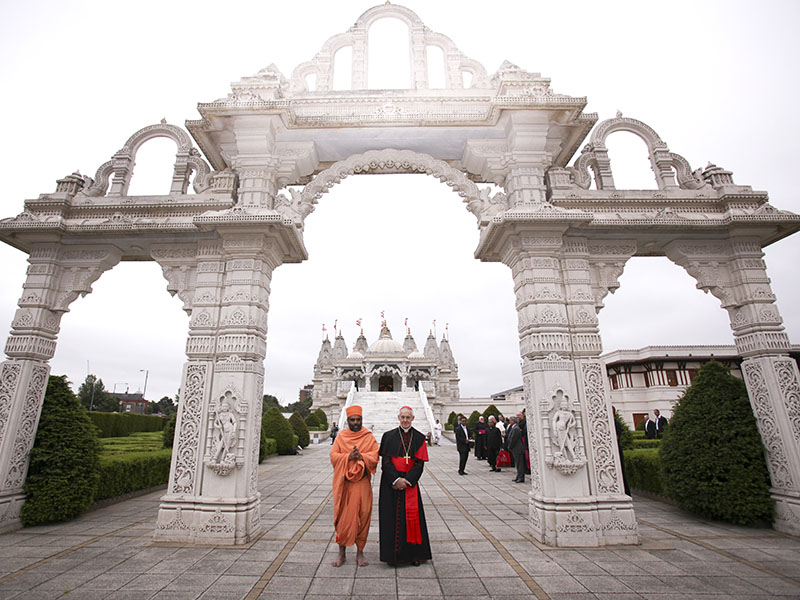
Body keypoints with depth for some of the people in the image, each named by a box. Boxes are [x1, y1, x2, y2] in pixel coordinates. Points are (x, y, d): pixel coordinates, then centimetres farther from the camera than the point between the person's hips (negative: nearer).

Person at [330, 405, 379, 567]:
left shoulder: (368, 436, 3)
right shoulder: (341, 436, 5)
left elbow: (375, 455, -4)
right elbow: (333, 455, -2)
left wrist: (361, 456, -21)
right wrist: (348, 457, -18)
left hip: (362, 483, 0)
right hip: (344, 483, 0)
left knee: (362, 516, 4)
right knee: (343, 517, 5)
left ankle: (360, 553, 19)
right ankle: (341, 553, 20)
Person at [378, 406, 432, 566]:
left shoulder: (419, 438, 2)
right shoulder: (388, 436, 1)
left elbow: (420, 463, -3)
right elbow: (385, 461, -4)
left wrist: (407, 480, -13)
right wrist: (396, 479, -15)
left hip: (410, 483, 1)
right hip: (390, 484, 0)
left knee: (412, 518, 3)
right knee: (392, 517, 2)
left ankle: (413, 554, 18)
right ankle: (393, 554, 16)